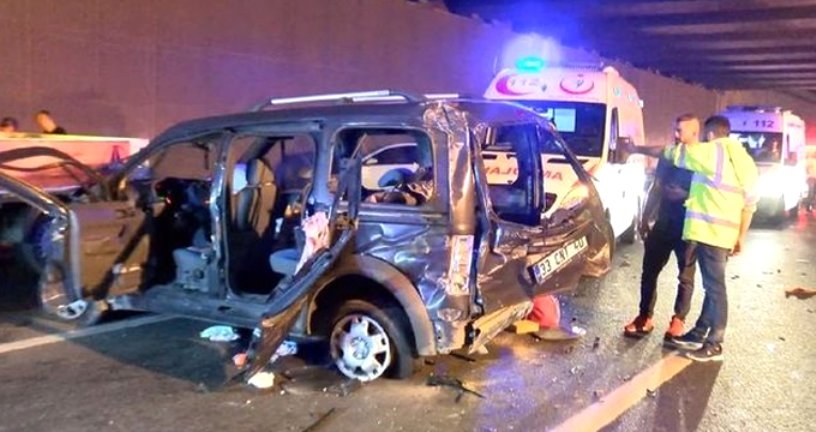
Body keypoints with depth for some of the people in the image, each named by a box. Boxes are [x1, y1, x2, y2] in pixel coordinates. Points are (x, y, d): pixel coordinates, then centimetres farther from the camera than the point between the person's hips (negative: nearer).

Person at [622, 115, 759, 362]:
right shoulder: (742, 159, 16)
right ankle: (699, 334, 24)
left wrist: (637, 149, 17)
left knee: (714, 287, -5)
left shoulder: (710, 152, -6)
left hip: (710, 230, -9)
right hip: (724, 232, 9)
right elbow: (750, 202, 15)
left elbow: (667, 153, 3)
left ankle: (714, 345, 0)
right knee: (711, 285, 14)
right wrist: (741, 237, 19)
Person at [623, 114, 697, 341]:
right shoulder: (668, 157, 8)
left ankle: (678, 321, 14)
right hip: (663, 224, 5)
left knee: (685, 276, 7)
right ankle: (645, 317, 14)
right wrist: (645, 218, 12)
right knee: (649, 270, 6)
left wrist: (683, 195, -20)